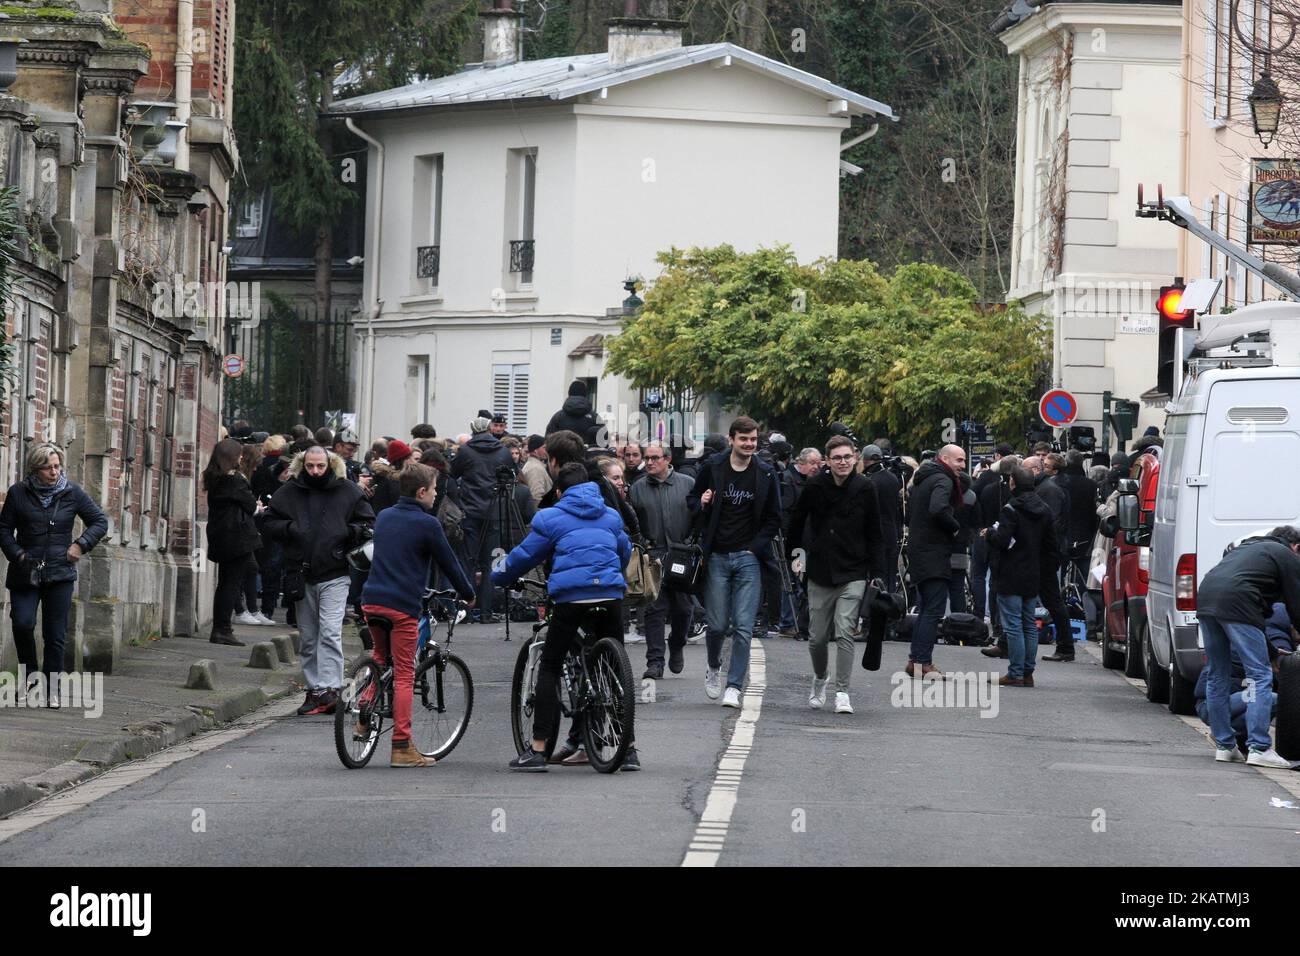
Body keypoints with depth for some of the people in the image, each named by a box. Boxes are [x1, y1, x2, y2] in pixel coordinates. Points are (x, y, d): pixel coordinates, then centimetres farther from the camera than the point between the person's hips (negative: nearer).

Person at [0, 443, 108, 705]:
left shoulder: (72, 493, 2)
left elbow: (100, 522, 10)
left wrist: (81, 545, -4)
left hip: (60, 575, 0)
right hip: (25, 573, 0)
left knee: (56, 634, -1)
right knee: (22, 623, -16)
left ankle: (52, 690, 7)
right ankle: (30, 671, 10)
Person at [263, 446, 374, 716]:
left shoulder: (348, 492, 2)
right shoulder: (288, 493, 6)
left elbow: (369, 524, 8)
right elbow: (268, 522, 11)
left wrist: (351, 531, -13)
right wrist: (288, 528, -9)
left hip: (334, 575, -3)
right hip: (301, 575, 3)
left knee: (330, 632, -15)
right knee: (308, 638, 9)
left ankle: (329, 688, -19)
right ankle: (314, 689, 17)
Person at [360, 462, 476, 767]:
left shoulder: (384, 517, 13)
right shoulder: (427, 524, -7)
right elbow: (448, 562, -1)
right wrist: (468, 594, 15)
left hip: (372, 600, 6)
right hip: (402, 605, -6)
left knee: (381, 659, 28)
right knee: (404, 676, -1)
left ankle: (365, 718, 17)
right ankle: (402, 748, -1)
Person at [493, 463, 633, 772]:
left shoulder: (551, 517, 6)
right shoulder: (611, 516, 20)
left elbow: (525, 555, 9)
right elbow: (625, 552, 35)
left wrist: (498, 577, 28)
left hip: (571, 598, -4)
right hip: (610, 596, 4)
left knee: (548, 667, 6)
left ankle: (538, 750, -2)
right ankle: (628, 748, 13)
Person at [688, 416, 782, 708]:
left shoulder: (766, 474, 3)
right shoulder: (712, 468, 1)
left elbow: (774, 518, 11)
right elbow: (692, 500, 14)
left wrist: (756, 547, -1)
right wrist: (701, 504, -10)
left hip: (748, 558, 0)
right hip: (717, 557, 0)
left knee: (743, 627, -7)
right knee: (718, 625, 1)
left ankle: (734, 687, -4)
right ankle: (714, 668, 31)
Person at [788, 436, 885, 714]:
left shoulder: (865, 489, -4)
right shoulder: (815, 486, -4)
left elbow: (875, 535, 2)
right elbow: (797, 523, 9)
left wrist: (877, 574, -2)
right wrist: (791, 553, 9)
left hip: (853, 574, -2)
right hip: (820, 572, 2)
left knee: (844, 633, -12)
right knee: (818, 638, 9)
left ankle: (842, 692, -5)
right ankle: (820, 678, 35)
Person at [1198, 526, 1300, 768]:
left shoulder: (1247, 547, 36)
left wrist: (1271, 649, 35)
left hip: (1205, 595, 7)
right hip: (1236, 603, -7)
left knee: (1217, 676, 16)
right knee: (1259, 676, -4)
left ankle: (1224, 746, 19)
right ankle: (1259, 748, -11)